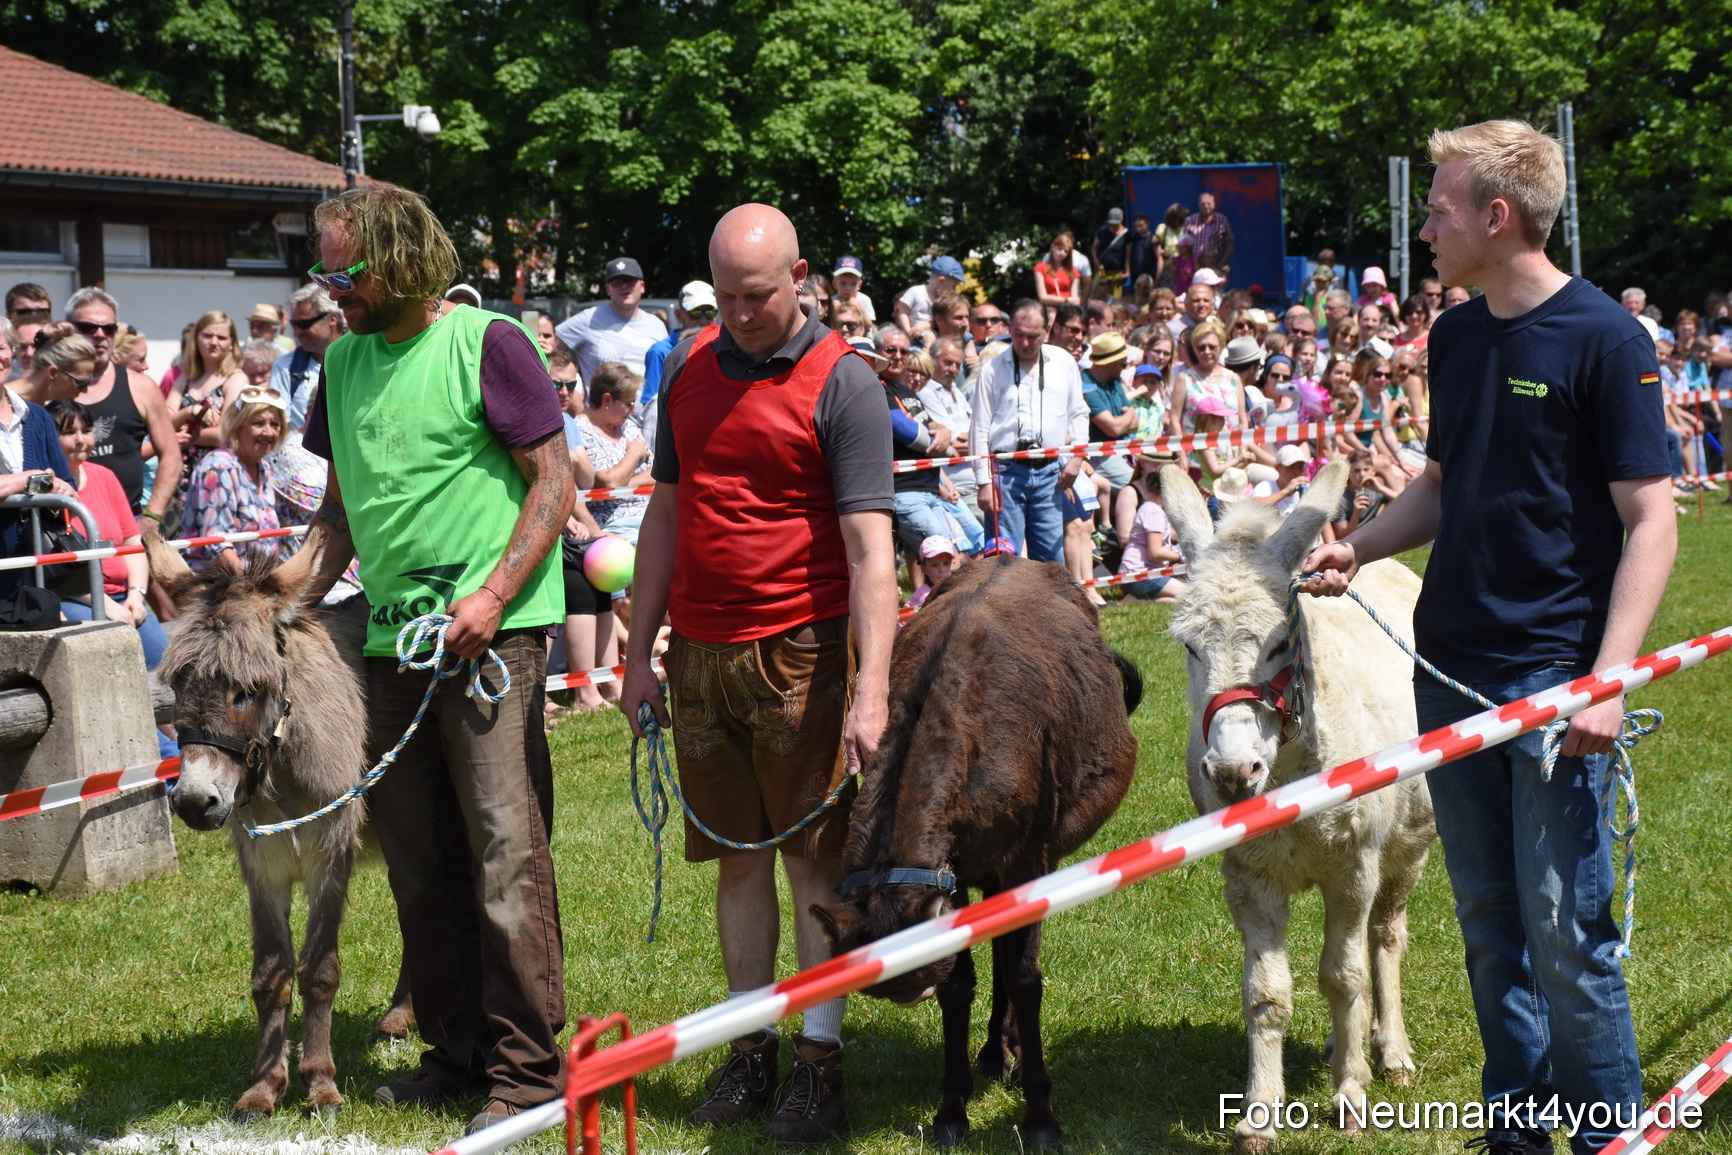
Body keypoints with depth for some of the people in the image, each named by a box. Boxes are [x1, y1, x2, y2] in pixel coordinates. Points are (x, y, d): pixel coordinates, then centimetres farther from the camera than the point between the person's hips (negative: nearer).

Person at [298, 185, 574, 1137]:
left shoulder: (488, 344, -6)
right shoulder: (344, 362, 14)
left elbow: (554, 481, -7)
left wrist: (491, 595, -17)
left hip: (489, 634, -7)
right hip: (391, 637, 7)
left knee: (504, 853, -8)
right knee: (418, 861, 10)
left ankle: (527, 1070, -2)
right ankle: (456, 1050, 20)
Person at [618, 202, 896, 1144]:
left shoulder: (840, 384, -8)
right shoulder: (689, 369, 9)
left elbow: (871, 548, -14)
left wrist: (871, 692, -22)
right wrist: (639, 652, 13)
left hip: (800, 655, -5)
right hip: (699, 657, 5)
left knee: (814, 856, 1)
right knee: (736, 856, 10)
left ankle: (819, 1059, 7)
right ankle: (751, 1051, 19)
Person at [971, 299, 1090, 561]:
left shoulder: (1064, 362, 11)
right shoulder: (994, 369, 3)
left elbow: (1078, 413, 18)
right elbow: (980, 428, 3)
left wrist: (1076, 456, 4)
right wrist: (983, 481, -2)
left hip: (1050, 472, 2)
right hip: (1006, 471, -2)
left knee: (1051, 555, 2)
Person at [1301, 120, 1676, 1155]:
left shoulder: (1606, 339, -10)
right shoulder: (1456, 335, 10)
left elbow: (1651, 519, -13)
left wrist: (1608, 678, -23)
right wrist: (1358, 548, 2)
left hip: (1555, 674, -7)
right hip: (1451, 667, 7)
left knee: (1566, 929, -5)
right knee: (1489, 922, 14)